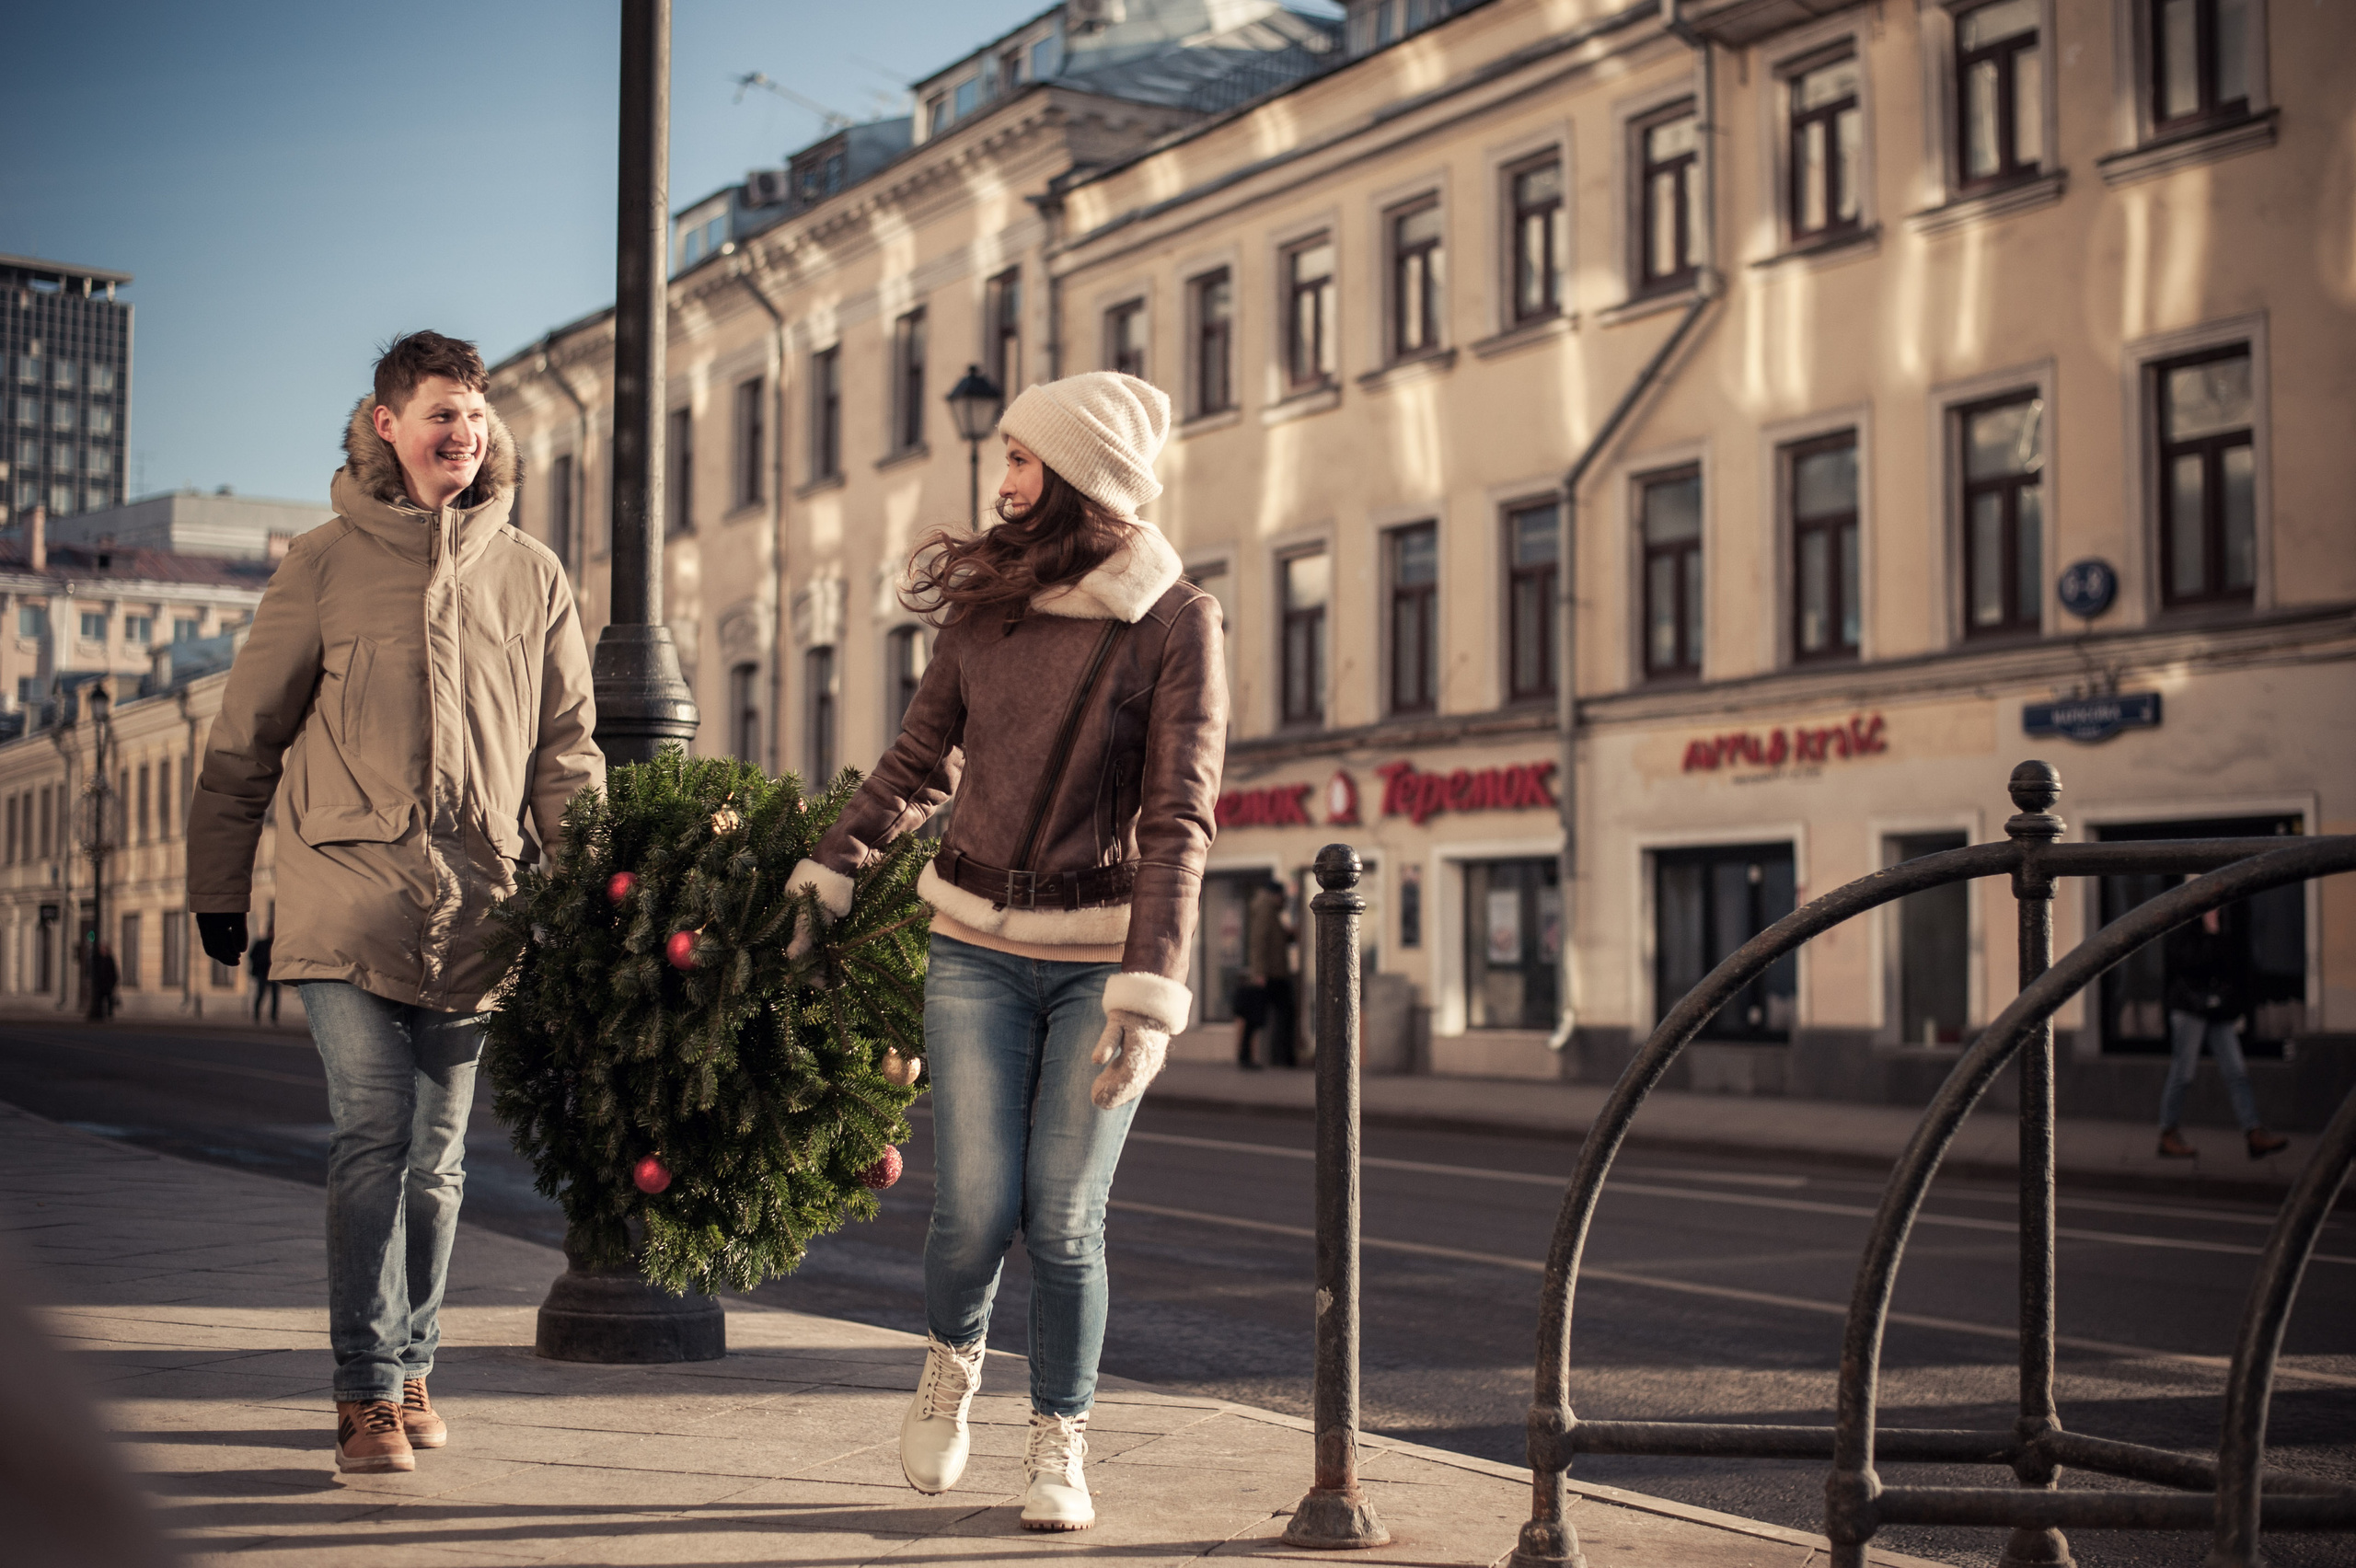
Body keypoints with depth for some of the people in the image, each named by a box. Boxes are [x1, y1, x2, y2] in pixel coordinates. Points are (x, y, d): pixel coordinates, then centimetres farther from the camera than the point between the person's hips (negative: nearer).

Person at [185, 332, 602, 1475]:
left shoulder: (531, 575, 10)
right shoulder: (327, 563, 4)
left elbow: (567, 748, 12)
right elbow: (246, 733, 9)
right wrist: (219, 884, 9)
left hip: (476, 907, 2)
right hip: (348, 896, -2)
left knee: (438, 1154, 9)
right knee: (375, 1136, -10)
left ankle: (411, 1369, 24)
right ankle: (366, 1392, -5)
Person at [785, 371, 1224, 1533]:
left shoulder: (1175, 623, -7)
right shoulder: (985, 603, 5)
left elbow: (1180, 816, -13)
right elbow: (919, 760, 17)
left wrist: (1149, 989, -20)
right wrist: (828, 872, 11)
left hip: (1101, 957, -2)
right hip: (978, 947, 2)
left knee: (1064, 1221, -4)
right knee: (974, 1210, -5)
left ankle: (1059, 1453, 15)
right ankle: (952, 1360, 27)